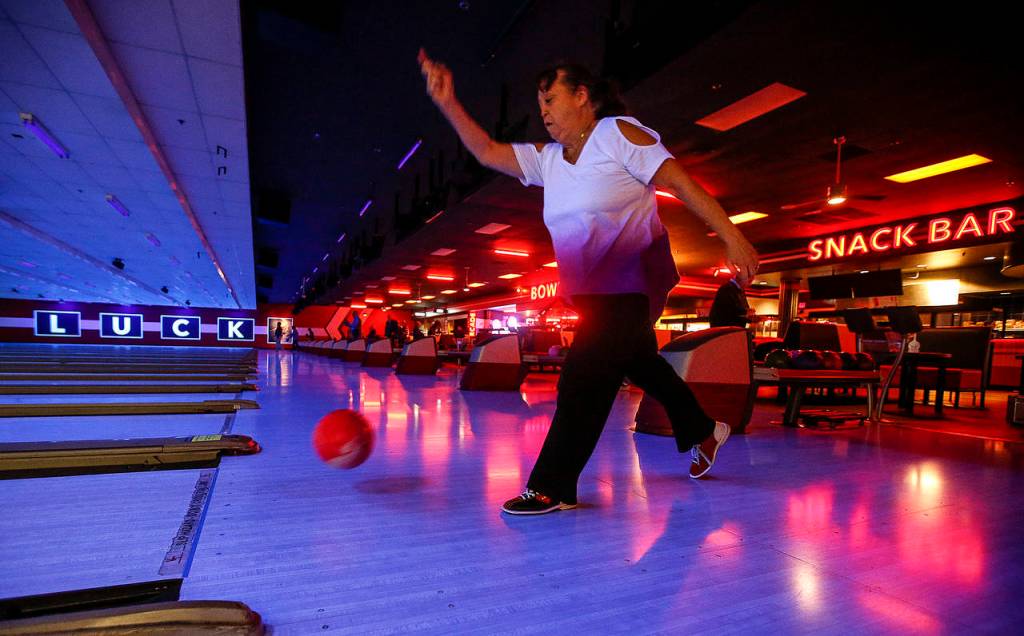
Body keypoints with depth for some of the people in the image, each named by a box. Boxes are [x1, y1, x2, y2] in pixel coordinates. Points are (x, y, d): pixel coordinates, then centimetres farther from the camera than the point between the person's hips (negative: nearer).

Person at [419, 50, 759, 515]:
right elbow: (488, 152, 6)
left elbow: (682, 184, -14)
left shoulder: (618, 133, -9)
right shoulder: (546, 159, 10)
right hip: (591, 290, 8)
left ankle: (552, 487, -3)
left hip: (632, 283, -8)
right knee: (641, 365, 21)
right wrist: (448, 104, -5)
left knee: (583, 380, -14)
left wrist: (731, 237, -18)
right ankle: (702, 433, 43)